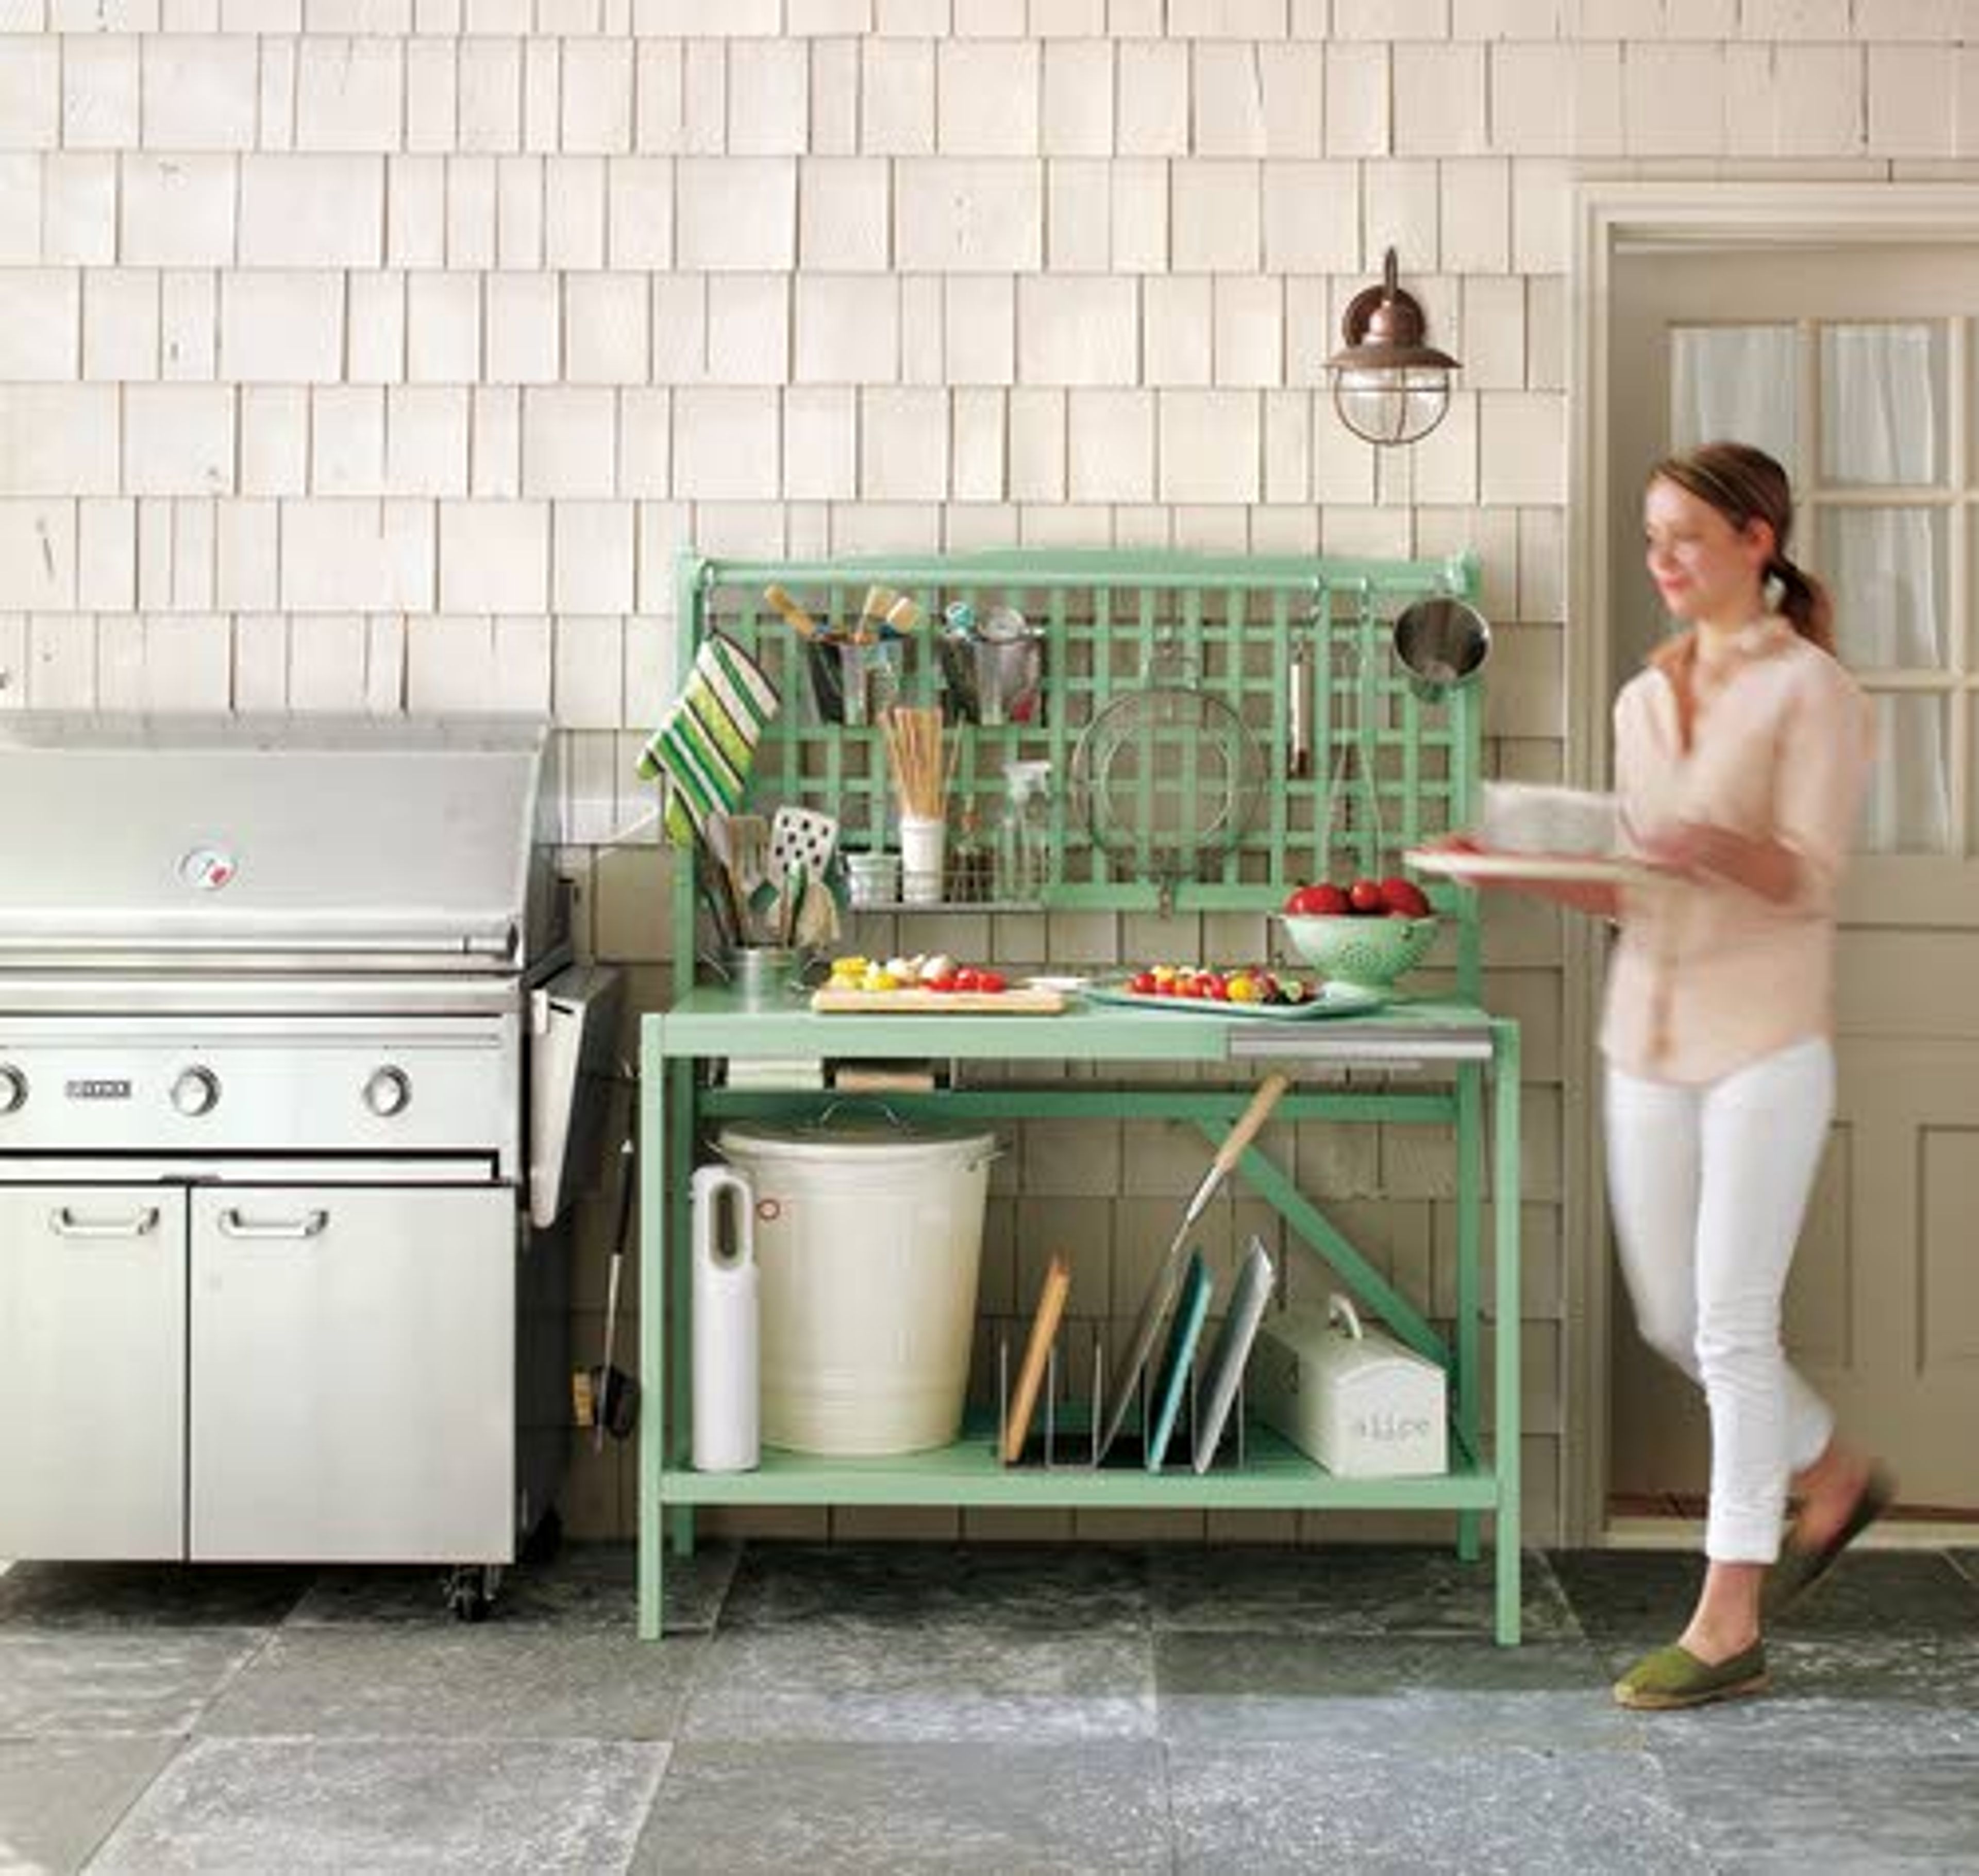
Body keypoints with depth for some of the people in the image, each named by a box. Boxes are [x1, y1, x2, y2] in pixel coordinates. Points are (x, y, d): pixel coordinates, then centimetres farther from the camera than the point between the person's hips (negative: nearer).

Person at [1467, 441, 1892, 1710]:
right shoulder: (1645, 699, 15)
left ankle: (1730, 1625, 2)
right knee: (1674, 1319, 11)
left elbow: (1809, 878, -14)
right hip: (1649, 1035, 7)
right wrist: (1532, 870, 1)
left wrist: (1714, 848, -32)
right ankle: (1835, 1479, 37)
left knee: (1733, 1324, -6)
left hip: (1765, 1041, -7)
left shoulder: (1810, 690, -4)